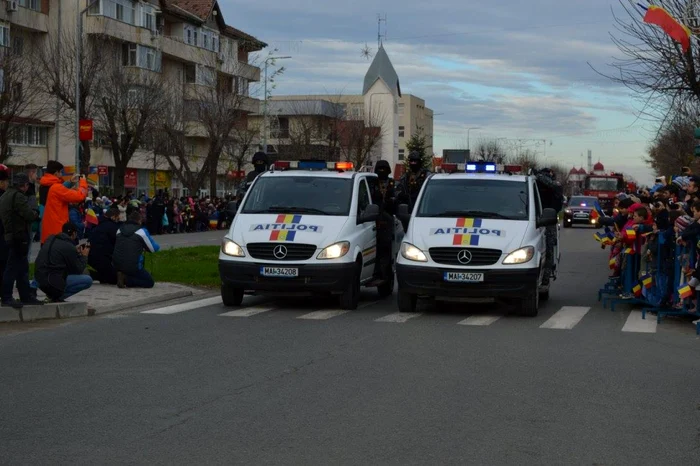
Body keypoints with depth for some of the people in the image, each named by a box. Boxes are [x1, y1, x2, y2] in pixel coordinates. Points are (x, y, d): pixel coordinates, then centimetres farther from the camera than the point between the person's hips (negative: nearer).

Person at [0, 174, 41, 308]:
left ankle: (26, 296, 20)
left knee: (22, 267, 15)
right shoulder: (18, 196, -15)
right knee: (13, 267, -6)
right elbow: (29, 215, -22)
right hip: (19, 236, -10)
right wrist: (36, 213, 1)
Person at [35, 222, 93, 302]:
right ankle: (57, 296, -6)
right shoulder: (69, 247, -11)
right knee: (88, 280, -5)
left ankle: (53, 294, 12)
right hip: (53, 283, -9)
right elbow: (78, 271, -2)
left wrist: (76, 251, 27)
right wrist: (84, 256, 12)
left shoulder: (50, 239, 12)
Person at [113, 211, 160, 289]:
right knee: (150, 282, 9)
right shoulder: (142, 231, -7)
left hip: (117, 265, 6)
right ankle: (126, 279, -11)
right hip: (133, 267, -6)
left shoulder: (119, 229, 9)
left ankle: (122, 275, 5)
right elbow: (154, 248, 0)